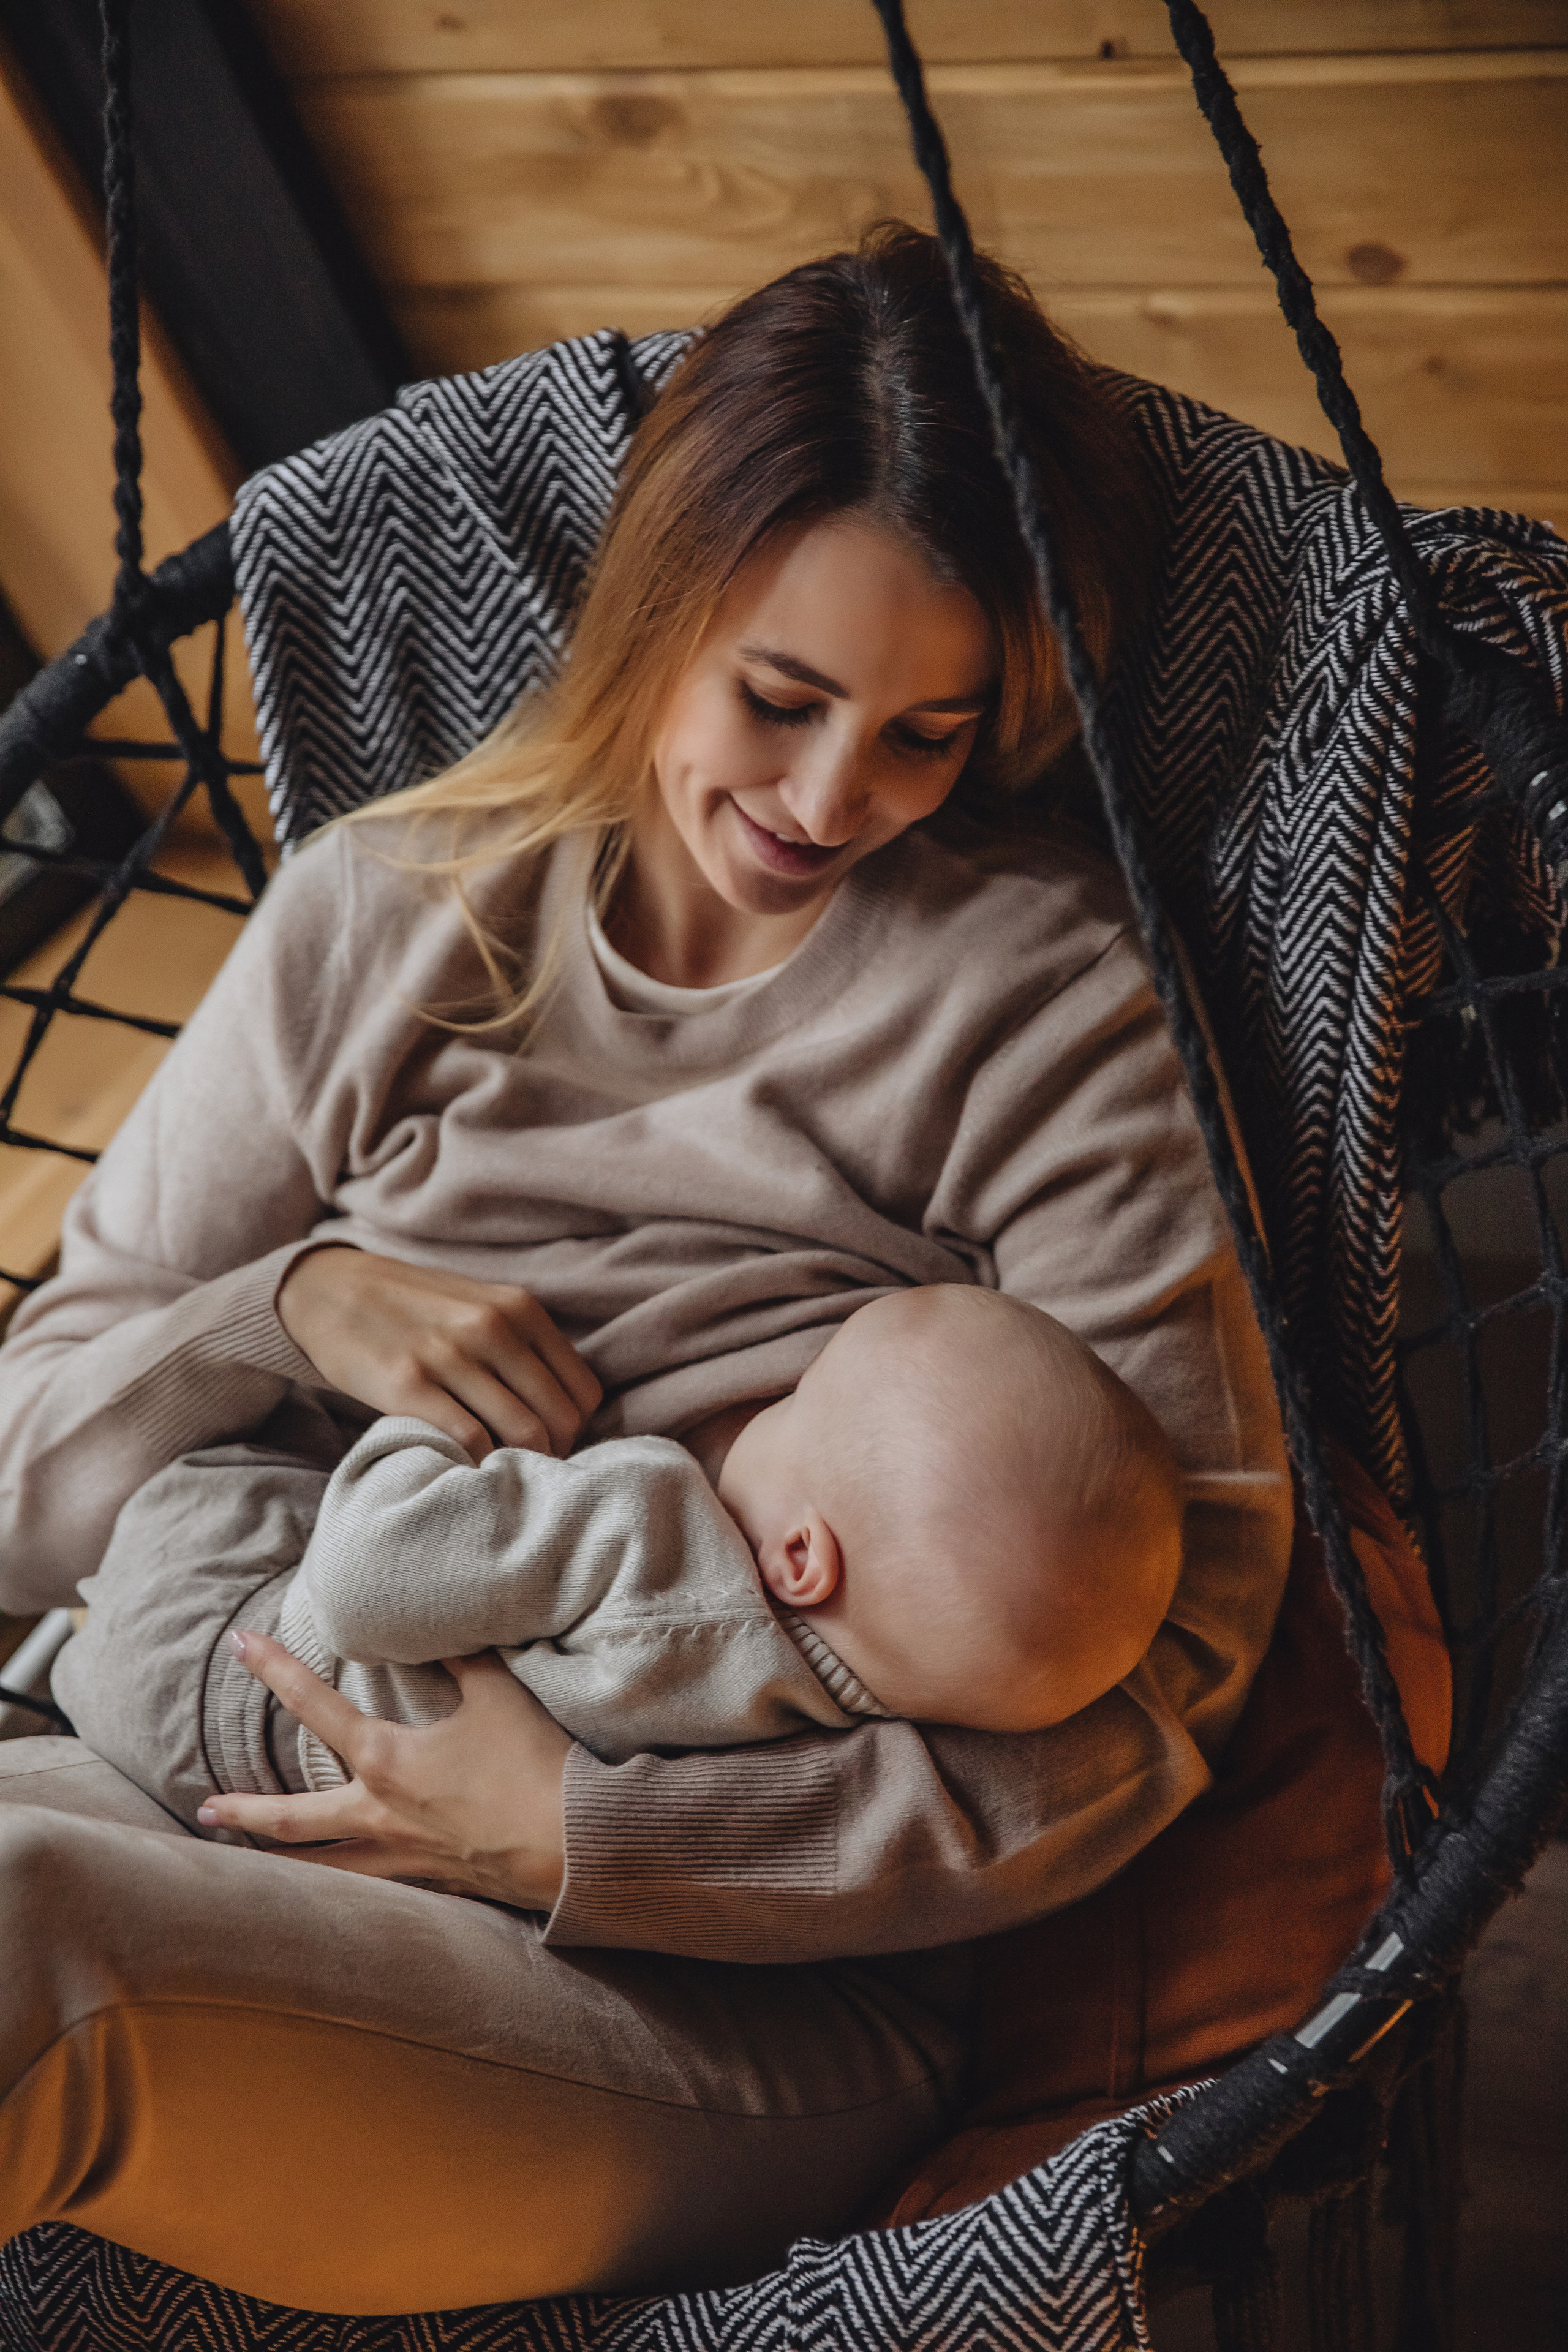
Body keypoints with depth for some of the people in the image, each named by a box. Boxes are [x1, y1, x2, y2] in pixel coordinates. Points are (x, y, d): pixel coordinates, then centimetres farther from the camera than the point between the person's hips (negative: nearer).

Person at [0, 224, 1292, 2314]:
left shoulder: (1046, 1003, 2)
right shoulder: (383, 915, 13)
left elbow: (1161, 1676, -6)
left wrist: (586, 1835, -14)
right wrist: (291, 1307, -7)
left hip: (739, 1998, -4)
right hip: (242, 1788, 4)